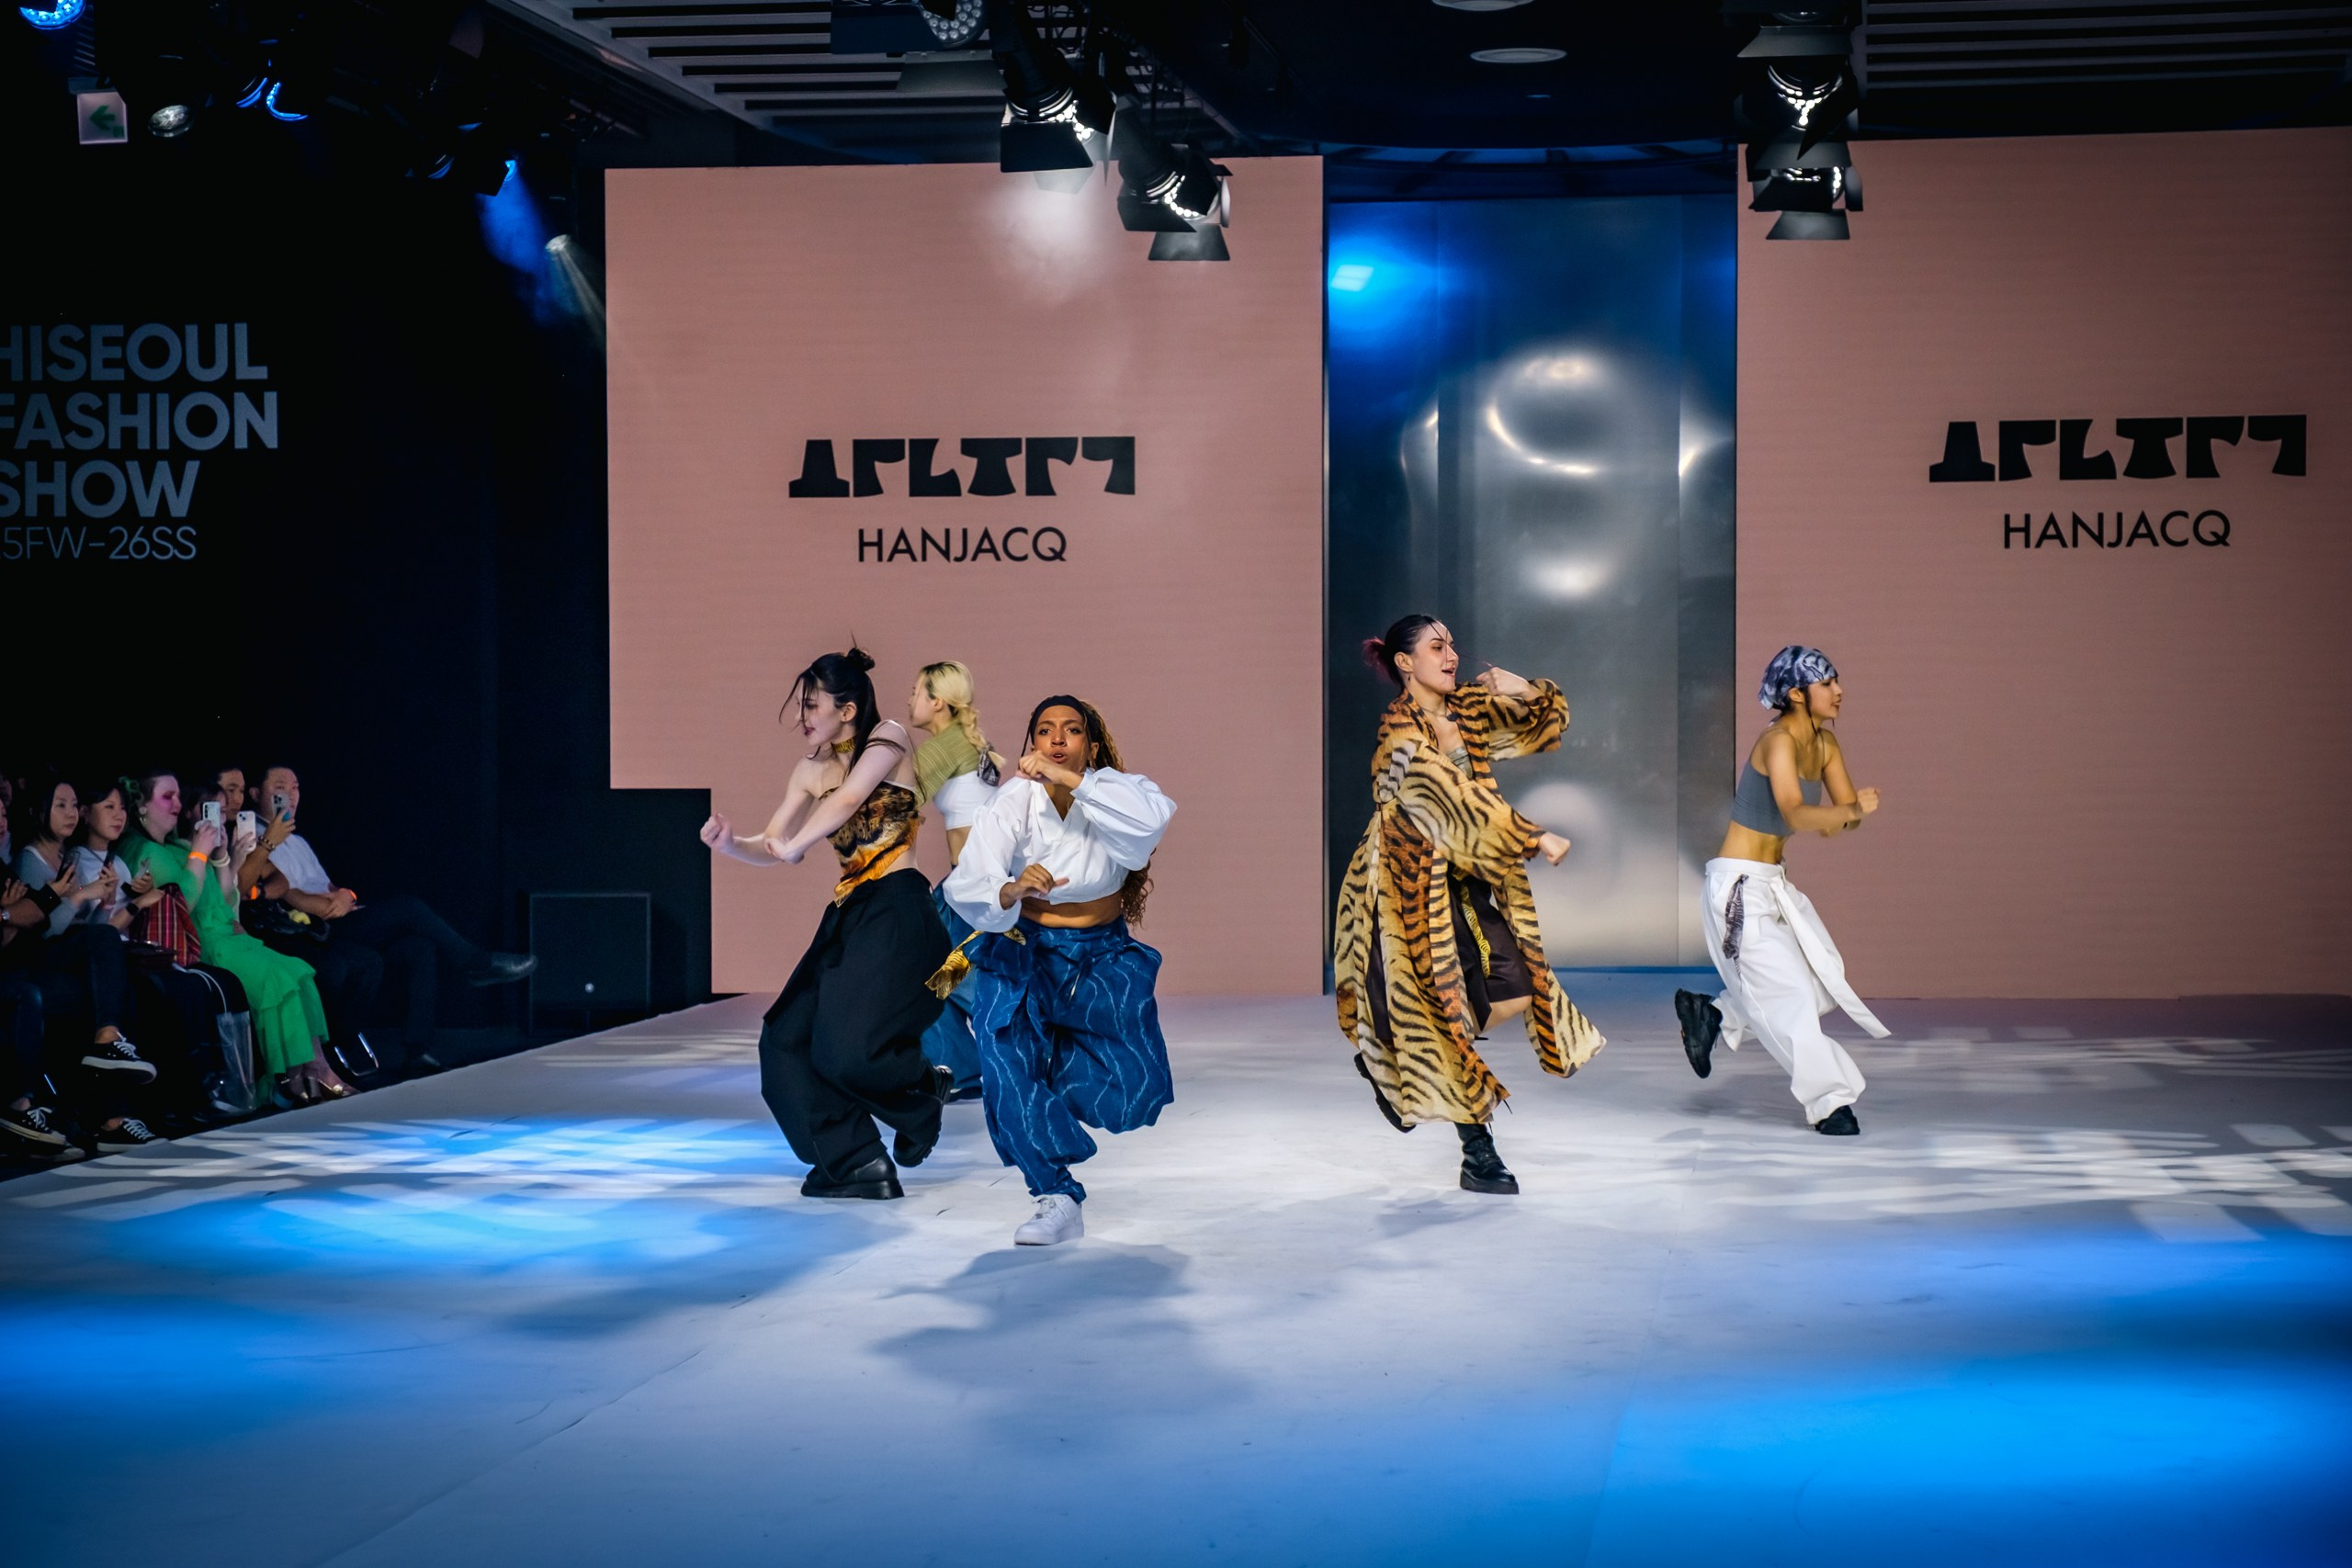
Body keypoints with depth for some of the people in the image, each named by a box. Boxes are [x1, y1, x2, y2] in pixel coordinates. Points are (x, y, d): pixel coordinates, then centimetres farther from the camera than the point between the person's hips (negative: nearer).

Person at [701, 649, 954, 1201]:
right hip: (848, 913, 8)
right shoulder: (811, 770, 15)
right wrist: (730, 843, -10)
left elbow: (849, 798, -20)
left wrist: (795, 844, -31)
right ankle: (853, 1163, 4)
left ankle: (925, 1089, 14)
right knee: (786, 1038, 0)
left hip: (896, 911, -8)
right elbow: (770, 849, 11)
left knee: (848, 1048, -18)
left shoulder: (888, 738, -3)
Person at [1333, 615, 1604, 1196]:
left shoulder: (1468, 708, 5)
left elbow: (1546, 722, 13)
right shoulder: (1400, 732, -18)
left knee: (1518, 994, 1)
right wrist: (1535, 839, -27)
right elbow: (1459, 800, -25)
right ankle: (1477, 1153, 8)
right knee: (1451, 1005, -4)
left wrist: (1530, 692, -10)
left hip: (1469, 874, 8)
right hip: (1415, 881, -8)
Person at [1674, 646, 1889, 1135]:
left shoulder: (1824, 742, 5)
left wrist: (1838, 820, -18)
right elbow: (1794, 814, -35)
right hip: (1739, 884, -9)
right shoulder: (1778, 740, -21)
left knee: (1826, 978, 8)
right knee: (1789, 993, -7)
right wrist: (1848, 810, -49)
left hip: (1774, 883, 9)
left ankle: (1711, 1014, 21)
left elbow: (1849, 809, 3)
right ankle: (1829, 1101, 2)